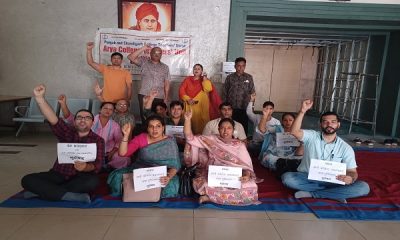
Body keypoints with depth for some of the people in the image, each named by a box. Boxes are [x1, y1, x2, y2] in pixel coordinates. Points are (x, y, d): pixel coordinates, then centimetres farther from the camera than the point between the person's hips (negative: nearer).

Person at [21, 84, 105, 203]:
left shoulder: (98, 140, -1)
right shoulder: (67, 132, 5)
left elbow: (97, 165, -13)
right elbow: (53, 119, -14)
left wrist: (86, 167, -37)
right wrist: (39, 97, -30)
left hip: (81, 178, -2)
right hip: (58, 175, 2)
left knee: (93, 181, -35)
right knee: (27, 180, -18)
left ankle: (42, 190, -21)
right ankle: (70, 196, -26)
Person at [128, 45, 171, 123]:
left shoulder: (165, 67, 13)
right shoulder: (144, 62, 9)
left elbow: (166, 84, 9)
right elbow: (131, 57, -5)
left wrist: (166, 98, 3)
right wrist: (143, 48, -8)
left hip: (159, 97, 1)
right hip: (144, 96, -1)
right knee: (144, 117, -2)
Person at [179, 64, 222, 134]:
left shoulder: (205, 80, 11)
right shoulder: (188, 79, 13)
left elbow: (208, 89, -9)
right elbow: (181, 90, 2)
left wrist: (204, 78, -6)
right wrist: (188, 99, -11)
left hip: (201, 106, -1)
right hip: (190, 106, 1)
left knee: (201, 123, -8)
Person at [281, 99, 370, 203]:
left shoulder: (346, 148, 1)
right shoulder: (311, 136, -3)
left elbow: (352, 171, -1)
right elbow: (294, 132, -22)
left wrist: (350, 178, -26)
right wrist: (302, 111, -34)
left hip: (331, 182, 1)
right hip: (307, 178, -1)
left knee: (363, 187, -22)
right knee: (287, 177, -31)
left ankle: (311, 193, -21)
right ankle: (335, 193, -19)